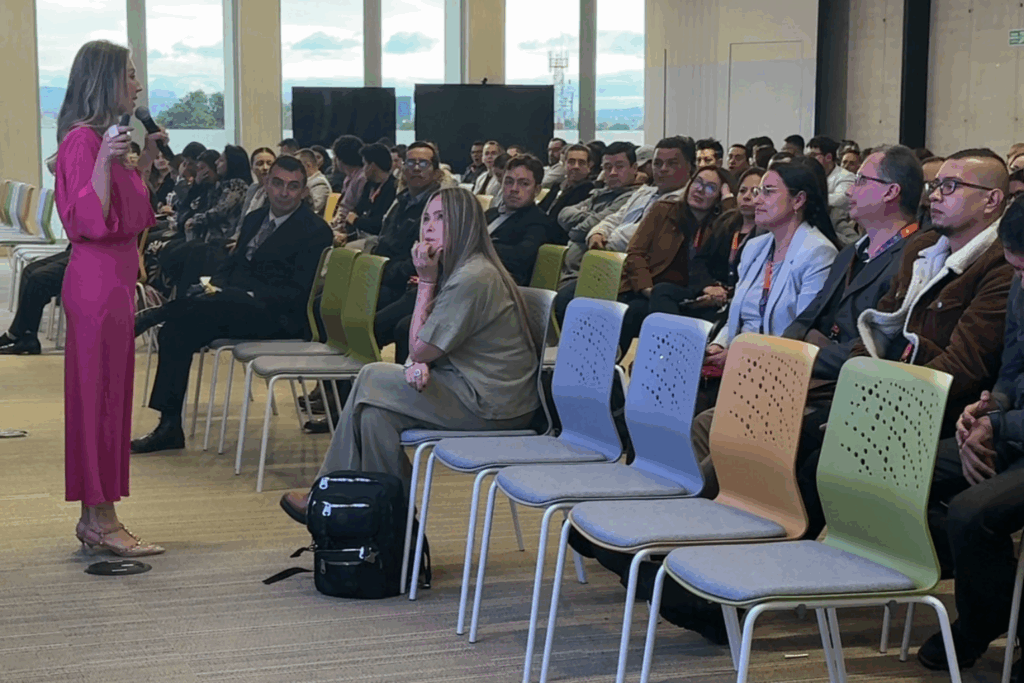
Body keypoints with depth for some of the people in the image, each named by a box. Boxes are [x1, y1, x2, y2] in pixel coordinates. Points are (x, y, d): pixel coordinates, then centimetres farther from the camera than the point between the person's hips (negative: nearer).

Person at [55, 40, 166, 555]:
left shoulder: (103, 136, 17)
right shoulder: (84, 139, -14)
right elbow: (90, 220, -22)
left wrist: (147, 159, 19)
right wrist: (107, 157, -29)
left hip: (113, 280, 10)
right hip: (97, 281, -10)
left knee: (108, 395, 12)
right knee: (99, 395, -5)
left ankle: (94, 517, 18)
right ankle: (101, 522, 0)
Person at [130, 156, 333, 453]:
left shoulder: (315, 231, -4)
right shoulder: (254, 219, 19)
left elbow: (299, 294, -11)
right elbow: (230, 264, 21)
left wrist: (250, 296, -20)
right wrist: (215, 286, -2)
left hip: (279, 319, -7)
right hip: (236, 309, 7)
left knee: (216, 305, -34)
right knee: (177, 331, -16)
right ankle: (169, 427, -14)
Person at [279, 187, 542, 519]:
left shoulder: (473, 277, -20)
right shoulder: (459, 269, 13)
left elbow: (420, 349, -15)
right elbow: (425, 348, 11)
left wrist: (427, 281, -12)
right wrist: (420, 364, -13)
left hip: (489, 403, -9)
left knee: (372, 380, -5)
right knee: (374, 408, 2)